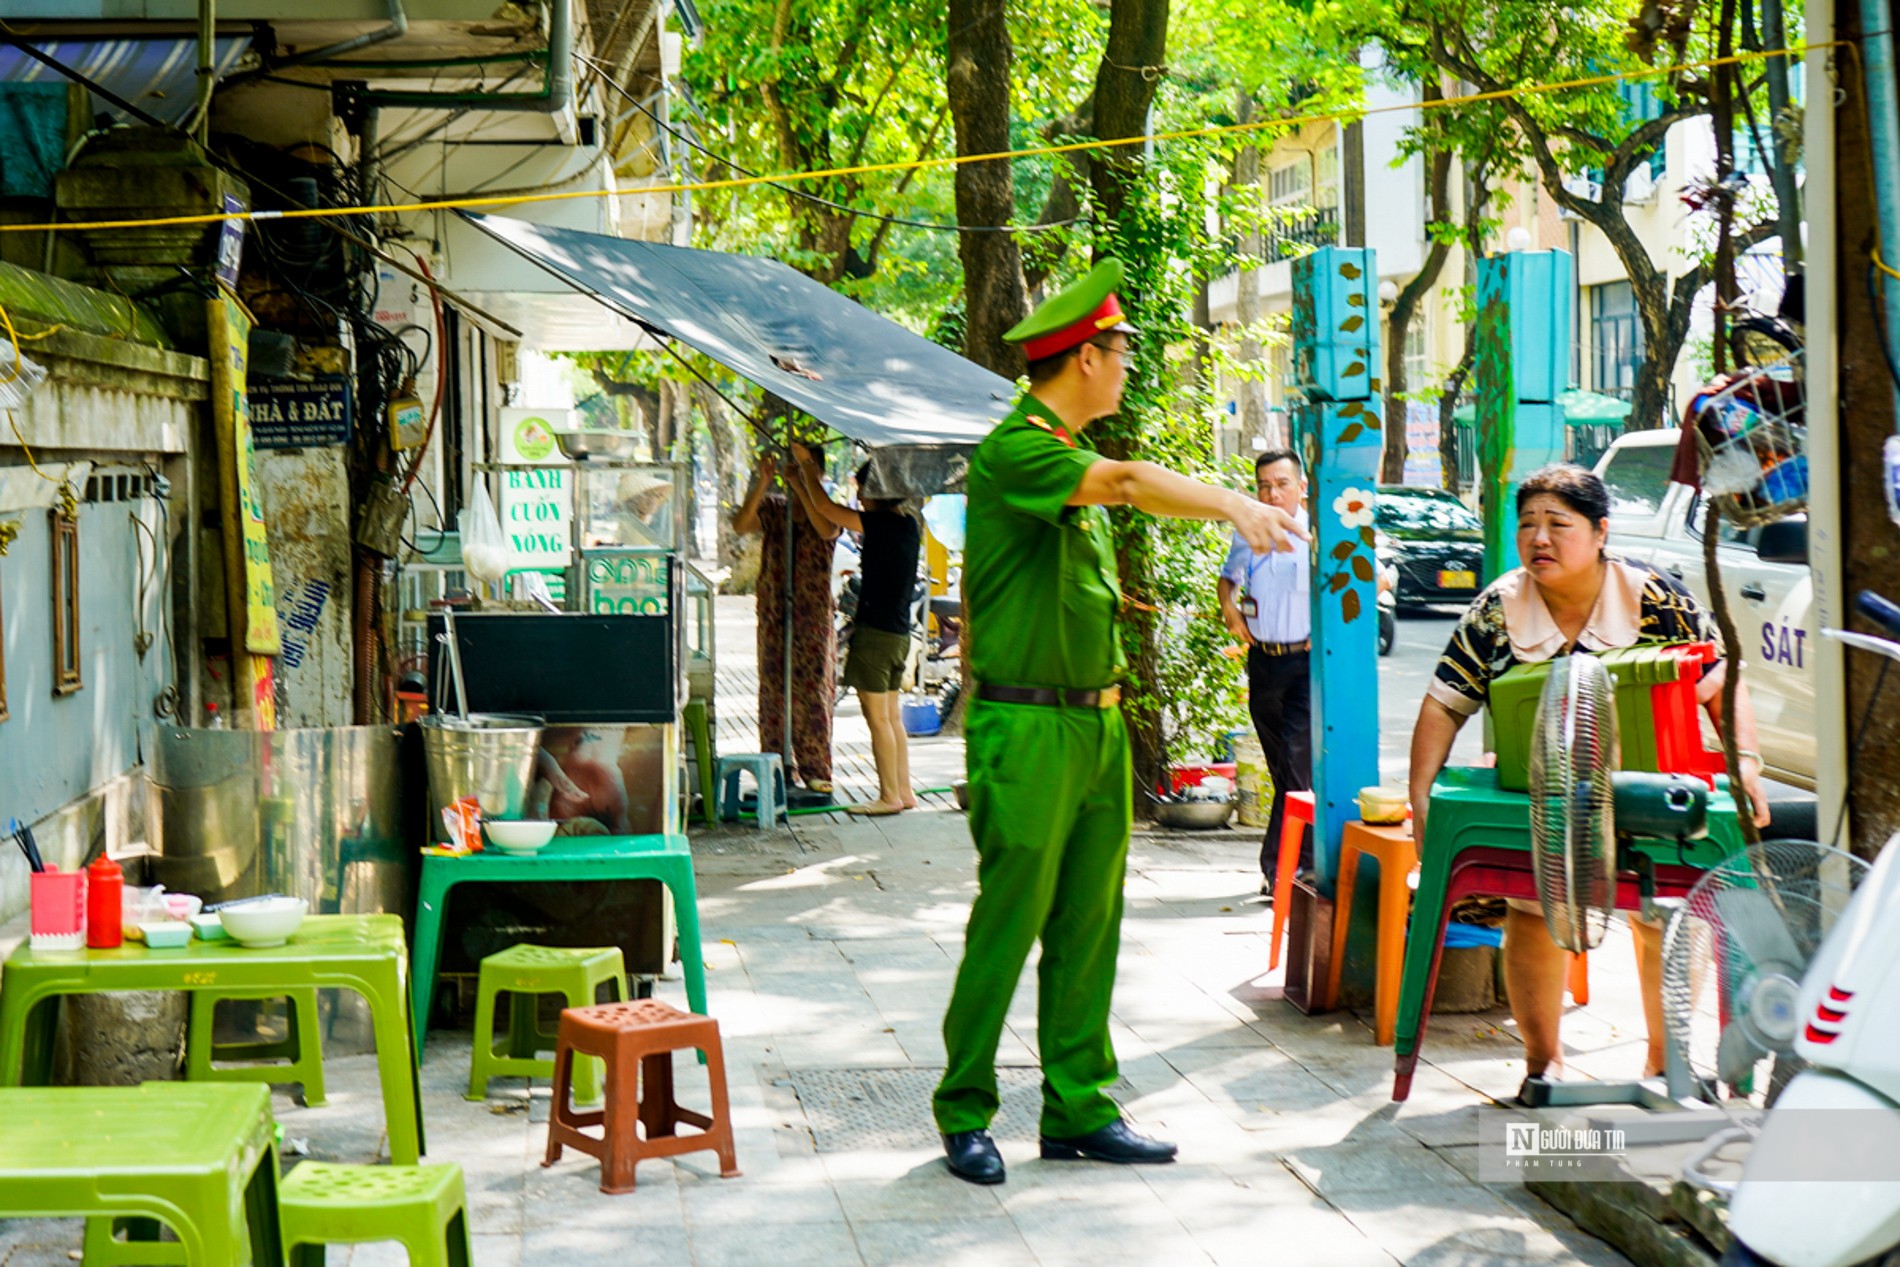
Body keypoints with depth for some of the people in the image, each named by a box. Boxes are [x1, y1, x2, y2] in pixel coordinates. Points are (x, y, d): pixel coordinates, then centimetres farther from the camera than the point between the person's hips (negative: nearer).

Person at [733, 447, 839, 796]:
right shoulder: (771, 508, 8)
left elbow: (827, 530, -20)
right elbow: (740, 524, -10)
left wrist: (801, 487, -23)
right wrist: (762, 483, -19)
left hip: (814, 616, -2)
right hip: (773, 615, 2)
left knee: (813, 693, -5)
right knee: (774, 692, 2)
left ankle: (816, 771, 0)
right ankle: (780, 769, 8)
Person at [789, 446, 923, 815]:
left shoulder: (883, 525, -16)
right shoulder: (909, 525, 10)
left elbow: (825, 508, -9)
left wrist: (805, 463, 4)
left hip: (876, 632, -9)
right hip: (899, 632, 9)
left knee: (878, 717, -4)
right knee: (891, 716, 14)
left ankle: (889, 795, -2)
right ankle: (904, 791, 17)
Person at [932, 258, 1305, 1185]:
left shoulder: (1073, 458, 17)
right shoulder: (1012, 450, -13)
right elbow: (1128, 483, -30)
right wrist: (1234, 505, -38)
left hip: (1096, 724, 9)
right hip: (1028, 727, -9)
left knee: (1088, 926, 9)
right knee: (1007, 922, -4)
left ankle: (1079, 1110, 16)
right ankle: (964, 1115, 6)